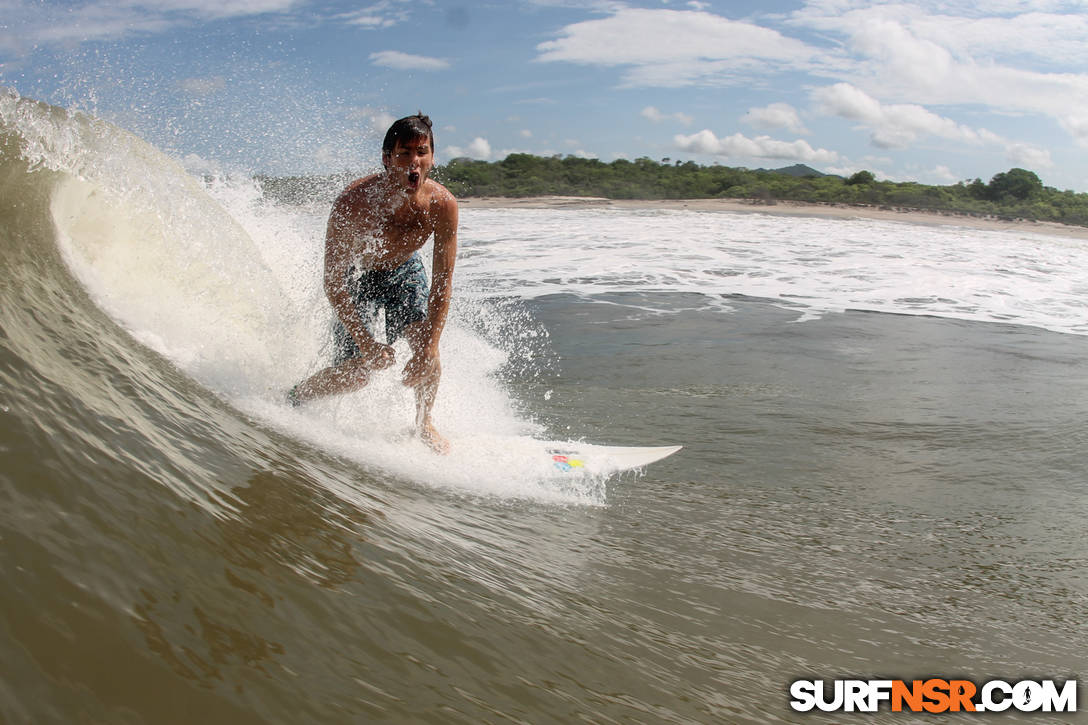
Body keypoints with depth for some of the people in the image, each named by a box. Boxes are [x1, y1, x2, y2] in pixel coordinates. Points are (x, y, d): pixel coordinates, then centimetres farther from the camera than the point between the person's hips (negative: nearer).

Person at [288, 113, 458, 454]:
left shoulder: (442, 204, -29)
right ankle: (293, 397, 24)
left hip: (404, 271, 3)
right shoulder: (352, 203, -37)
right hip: (356, 276, -2)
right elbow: (333, 283, -29)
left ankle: (423, 422, 12)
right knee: (355, 374, -8)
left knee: (426, 342, -17)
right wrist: (365, 344, -31)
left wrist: (428, 350, -28)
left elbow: (442, 282, -23)